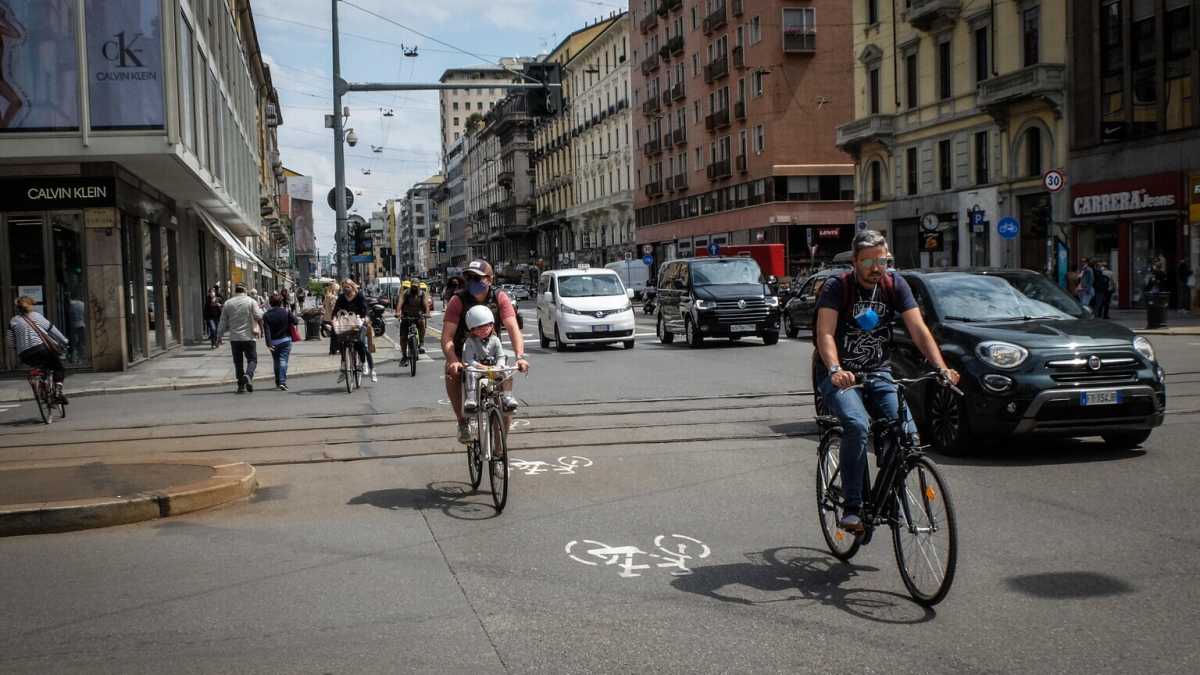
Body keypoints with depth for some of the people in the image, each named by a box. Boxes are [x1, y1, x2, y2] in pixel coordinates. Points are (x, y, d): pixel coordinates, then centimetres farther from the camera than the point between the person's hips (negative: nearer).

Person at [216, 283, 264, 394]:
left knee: (238, 361, 10)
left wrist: (219, 337, 16)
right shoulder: (251, 301, -2)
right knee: (252, 360, 3)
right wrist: (261, 329, 7)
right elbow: (259, 316, -10)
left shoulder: (227, 304, 5)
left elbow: (222, 322, 7)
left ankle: (241, 385, 10)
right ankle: (248, 375, -24)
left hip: (234, 338, 2)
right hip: (249, 337, -2)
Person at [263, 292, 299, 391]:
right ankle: (282, 382, -18)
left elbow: (267, 330, -12)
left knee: (276, 362, 15)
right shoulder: (286, 312, -7)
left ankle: (278, 382, 23)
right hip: (285, 340, -1)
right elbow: (296, 322, -6)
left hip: (273, 342, 1)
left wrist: (269, 344, -16)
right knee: (283, 360, -4)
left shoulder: (266, 315, -5)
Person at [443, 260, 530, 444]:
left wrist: (520, 356, -37)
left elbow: (513, 329, -20)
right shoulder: (458, 300, -14)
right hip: (463, 354, -2)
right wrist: (453, 361, -41)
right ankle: (462, 421, -16)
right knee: (452, 372, -32)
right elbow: (447, 337, -22)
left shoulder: (500, 298, -11)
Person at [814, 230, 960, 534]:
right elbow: (825, 333, -23)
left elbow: (919, 329, -7)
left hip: (879, 373, 4)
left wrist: (942, 368, -23)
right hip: (840, 376, -4)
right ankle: (852, 507, -21)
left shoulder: (895, 285, 0)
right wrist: (835, 370, -42)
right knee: (857, 426, -31)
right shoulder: (837, 287, -11)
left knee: (907, 432, -17)